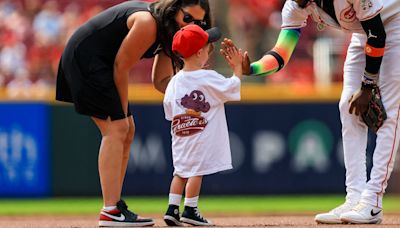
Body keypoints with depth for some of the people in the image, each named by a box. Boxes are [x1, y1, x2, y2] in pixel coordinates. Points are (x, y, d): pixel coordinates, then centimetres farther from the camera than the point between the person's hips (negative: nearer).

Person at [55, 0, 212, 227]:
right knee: (116, 128, -17)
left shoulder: (168, 30, 7)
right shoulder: (148, 23, -24)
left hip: (99, 64, 11)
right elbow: (121, 67, -19)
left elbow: (162, 80, 8)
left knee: (127, 130, 12)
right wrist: (123, 111, -9)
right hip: (84, 58, -11)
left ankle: (115, 206, 15)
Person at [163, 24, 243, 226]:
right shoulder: (209, 79, -13)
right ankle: (190, 210, 1)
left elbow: (170, 114, 7)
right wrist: (237, 67, 11)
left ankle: (172, 209, 9)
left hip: (180, 139, 5)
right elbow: (233, 88, -3)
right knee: (196, 171, 0)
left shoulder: (174, 83, 2)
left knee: (181, 171, 13)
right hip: (202, 139, -5)